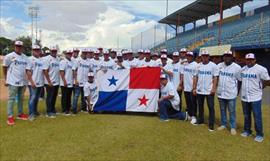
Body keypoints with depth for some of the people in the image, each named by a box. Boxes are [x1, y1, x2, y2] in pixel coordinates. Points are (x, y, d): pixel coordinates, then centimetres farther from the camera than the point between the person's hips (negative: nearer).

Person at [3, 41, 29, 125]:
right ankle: (10, 117, 4)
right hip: (13, 82, -5)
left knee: (21, 98, 12)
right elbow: (4, 68, 0)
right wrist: (6, 80, -3)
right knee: (11, 98, -2)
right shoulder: (9, 56, -5)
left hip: (23, 81, 5)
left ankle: (20, 114, 23)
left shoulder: (25, 57, 10)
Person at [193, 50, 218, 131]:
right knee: (200, 106, 16)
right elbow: (196, 77, 9)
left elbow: (215, 78, -7)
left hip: (209, 90, -4)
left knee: (211, 107, 0)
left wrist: (214, 88, -15)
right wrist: (194, 88, 6)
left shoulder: (213, 65, -5)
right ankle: (200, 120, 31)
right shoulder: (198, 66, 8)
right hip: (199, 90, 5)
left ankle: (211, 124, 8)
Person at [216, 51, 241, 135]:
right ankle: (223, 124, 29)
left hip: (231, 93, -3)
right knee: (222, 110, 15)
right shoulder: (219, 66, 2)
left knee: (232, 111, 5)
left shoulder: (237, 67, -7)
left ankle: (233, 127, 17)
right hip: (221, 92, 3)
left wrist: (237, 91, 0)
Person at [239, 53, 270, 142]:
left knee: (257, 117, 2)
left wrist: (259, 87, 0)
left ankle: (259, 134, 16)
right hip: (244, 97, 5)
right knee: (246, 115, 16)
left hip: (255, 97, -5)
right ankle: (247, 130, 31)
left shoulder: (261, 69, -12)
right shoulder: (242, 69, 7)